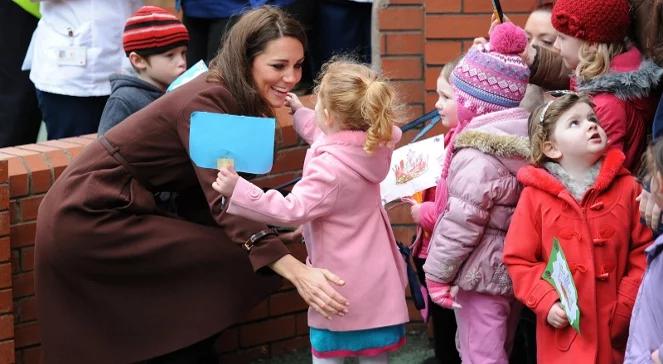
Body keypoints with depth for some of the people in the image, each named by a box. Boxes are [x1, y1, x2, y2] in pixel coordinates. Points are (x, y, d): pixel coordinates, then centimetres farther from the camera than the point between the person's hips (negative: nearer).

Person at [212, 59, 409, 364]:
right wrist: (299, 112, 32)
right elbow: (329, 136, 21)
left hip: (342, 285, -8)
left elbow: (293, 210, -31)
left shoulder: (330, 167, -26)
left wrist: (239, 191, -34)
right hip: (375, 279, 8)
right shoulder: (371, 147, -1)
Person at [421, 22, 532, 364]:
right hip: (512, 269, 8)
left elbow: (459, 224, -22)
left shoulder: (477, 157, -24)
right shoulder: (521, 142, 0)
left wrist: (436, 272, -11)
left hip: (479, 274, -8)